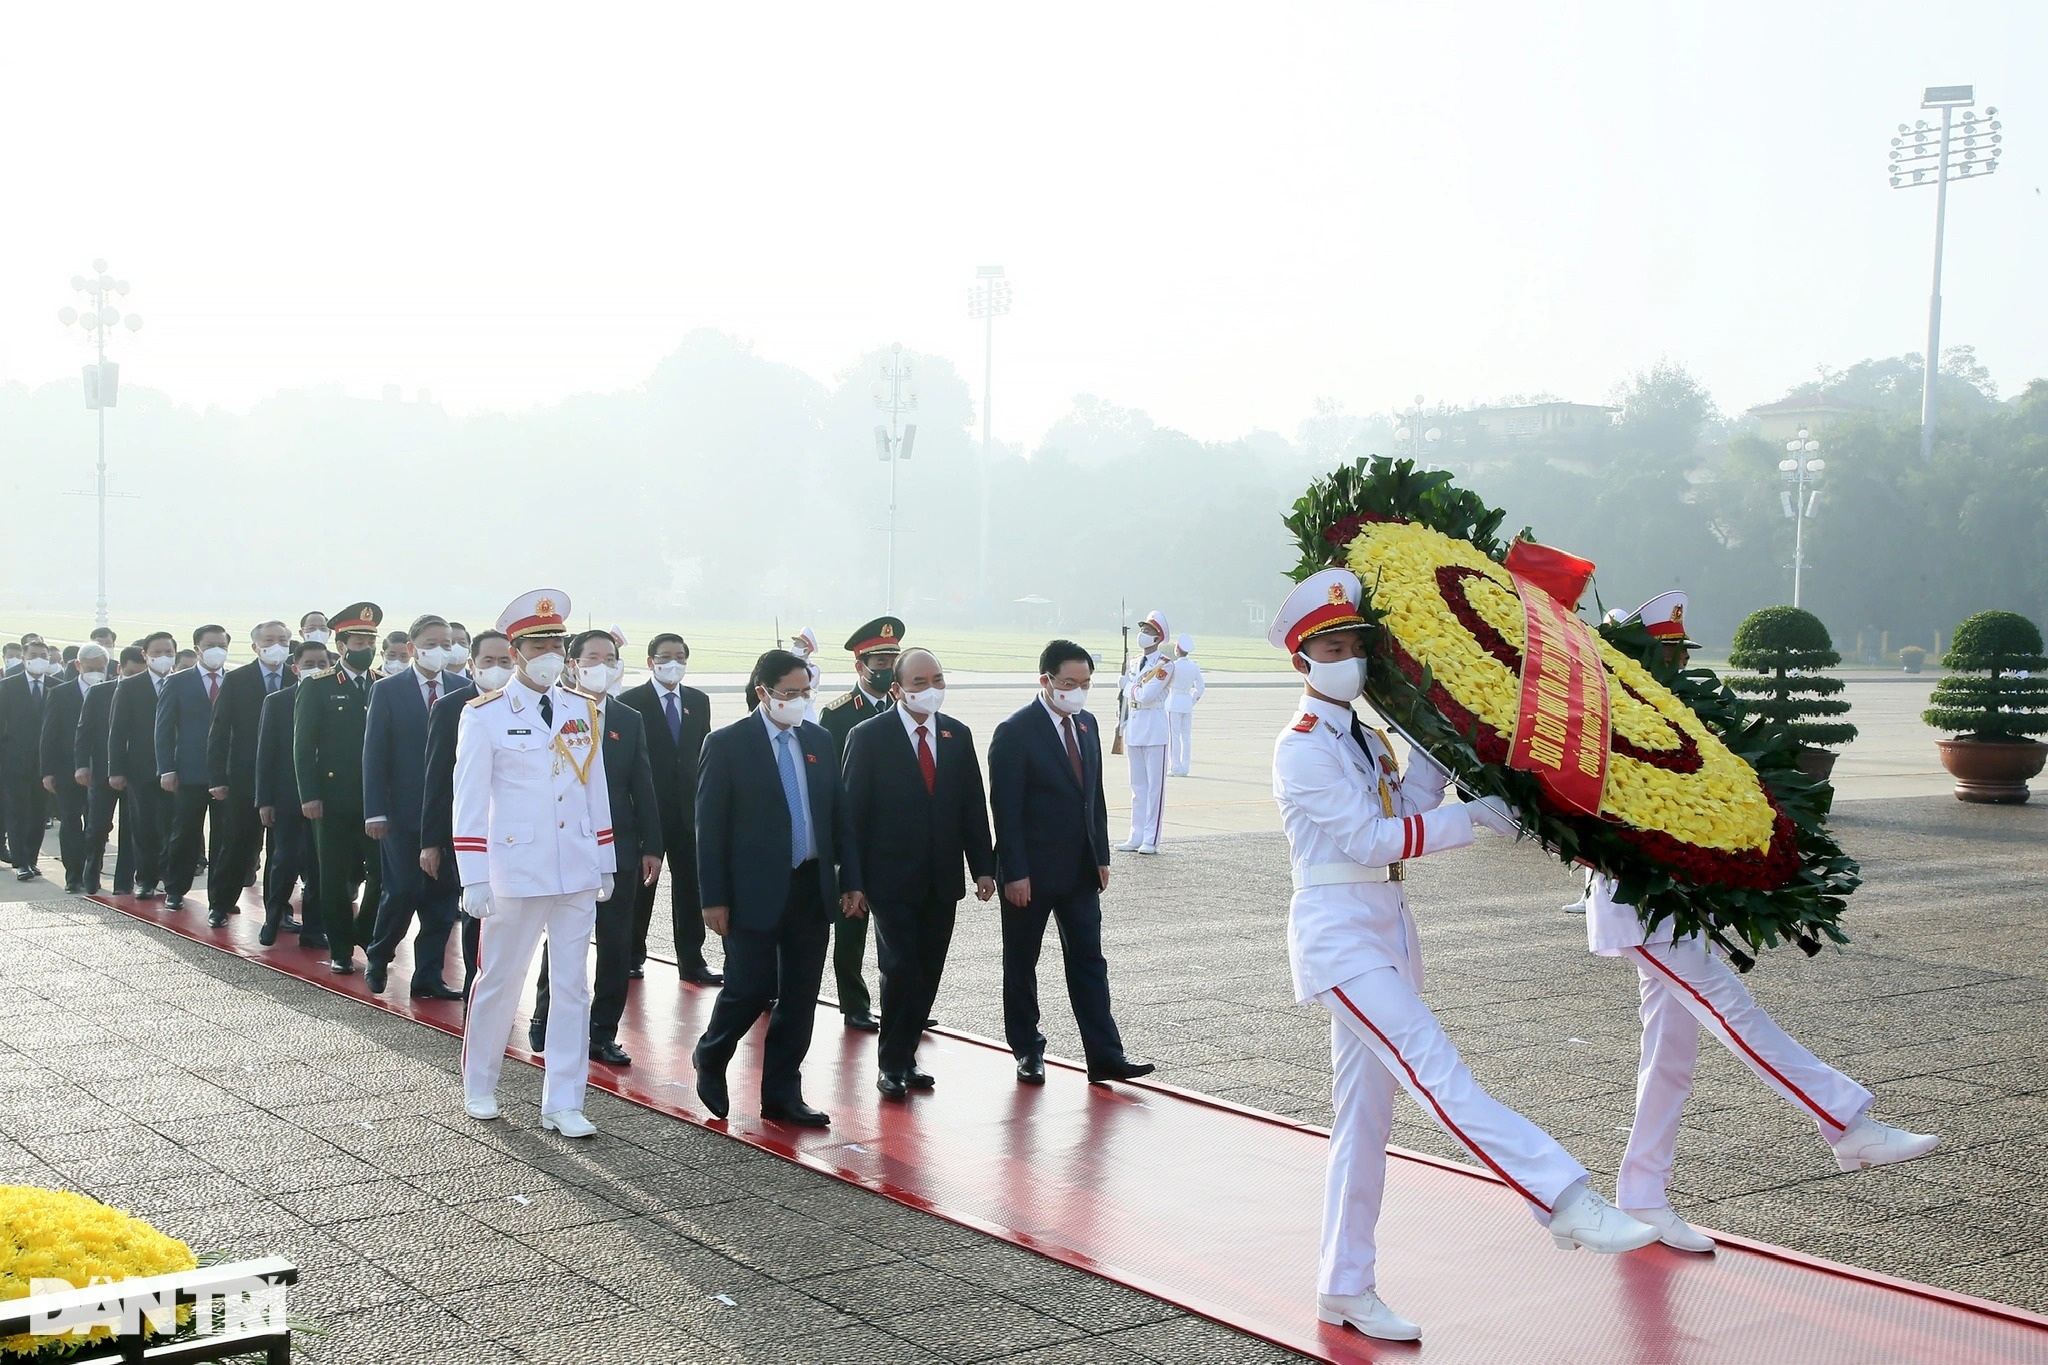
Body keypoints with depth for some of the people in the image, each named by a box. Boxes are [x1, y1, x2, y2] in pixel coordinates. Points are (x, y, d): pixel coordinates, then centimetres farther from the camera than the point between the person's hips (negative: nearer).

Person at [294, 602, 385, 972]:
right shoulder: (317, 686, 1)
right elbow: (303, 744, -2)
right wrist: (309, 796, -8)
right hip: (334, 798, -2)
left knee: (382, 872, -1)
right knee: (335, 877, 5)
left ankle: (366, 935, 21)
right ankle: (340, 949, 15)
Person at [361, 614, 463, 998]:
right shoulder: (387, 690, 0)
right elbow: (374, 754, -2)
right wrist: (374, 811, -8)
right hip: (403, 810, -2)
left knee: (443, 895, 4)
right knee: (402, 892, -3)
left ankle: (428, 976, 14)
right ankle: (377, 959, 22)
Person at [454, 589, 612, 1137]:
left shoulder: (585, 710, 7)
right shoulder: (484, 715, -6)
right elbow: (469, 799, -7)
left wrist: (605, 864, 12)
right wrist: (473, 879, -10)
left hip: (577, 871, 4)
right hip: (515, 871, -4)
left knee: (572, 986, 5)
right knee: (499, 983, 9)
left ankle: (562, 1103, 13)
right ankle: (479, 1088, 28)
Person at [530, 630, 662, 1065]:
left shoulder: (630, 721, 9)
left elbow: (643, 785, 8)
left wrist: (651, 845, 3)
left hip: (619, 849, 3)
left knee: (616, 946, 5)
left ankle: (604, 1033, 14)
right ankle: (545, 1021, 24)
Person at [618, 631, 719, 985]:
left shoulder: (699, 701, 10)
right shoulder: (630, 701, -5)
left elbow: (704, 753, 12)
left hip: (689, 809, 4)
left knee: (690, 887, 4)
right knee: (640, 886, 7)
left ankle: (692, 961, 10)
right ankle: (633, 956, 19)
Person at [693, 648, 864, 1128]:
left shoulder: (819, 740, 9)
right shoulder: (728, 743, -6)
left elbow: (840, 815, 13)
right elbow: (710, 826, -7)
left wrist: (850, 880, 7)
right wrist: (714, 898, -10)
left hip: (812, 888, 5)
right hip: (756, 891, -5)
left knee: (800, 998, 8)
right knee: (751, 988, -2)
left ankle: (782, 1095, 19)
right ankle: (709, 1060, 27)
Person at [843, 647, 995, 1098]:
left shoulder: (957, 735, 8)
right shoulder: (869, 736, -6)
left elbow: (973, 806, 10)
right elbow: (853, 810, -5)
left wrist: (982, 867, 4)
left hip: (942, 879, 4)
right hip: (892, 880, -4)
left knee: (928, 975, 7)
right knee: (900, 970, -7)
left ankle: (905, 1057, 21)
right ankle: (891, 1064, 7)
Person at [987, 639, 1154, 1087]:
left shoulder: (1086, 724, 8)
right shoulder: (1015, 733, -14)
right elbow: (1005, 810, -15)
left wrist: (1101, 856, 10)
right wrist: (1014, 873, -18)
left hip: (1080, 869, 6)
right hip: (1031, 872, -6)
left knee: (1088, 961, 4)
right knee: (1021, 963, 8)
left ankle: (1105, 1056, 5)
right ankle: (1027, 1051, 21)